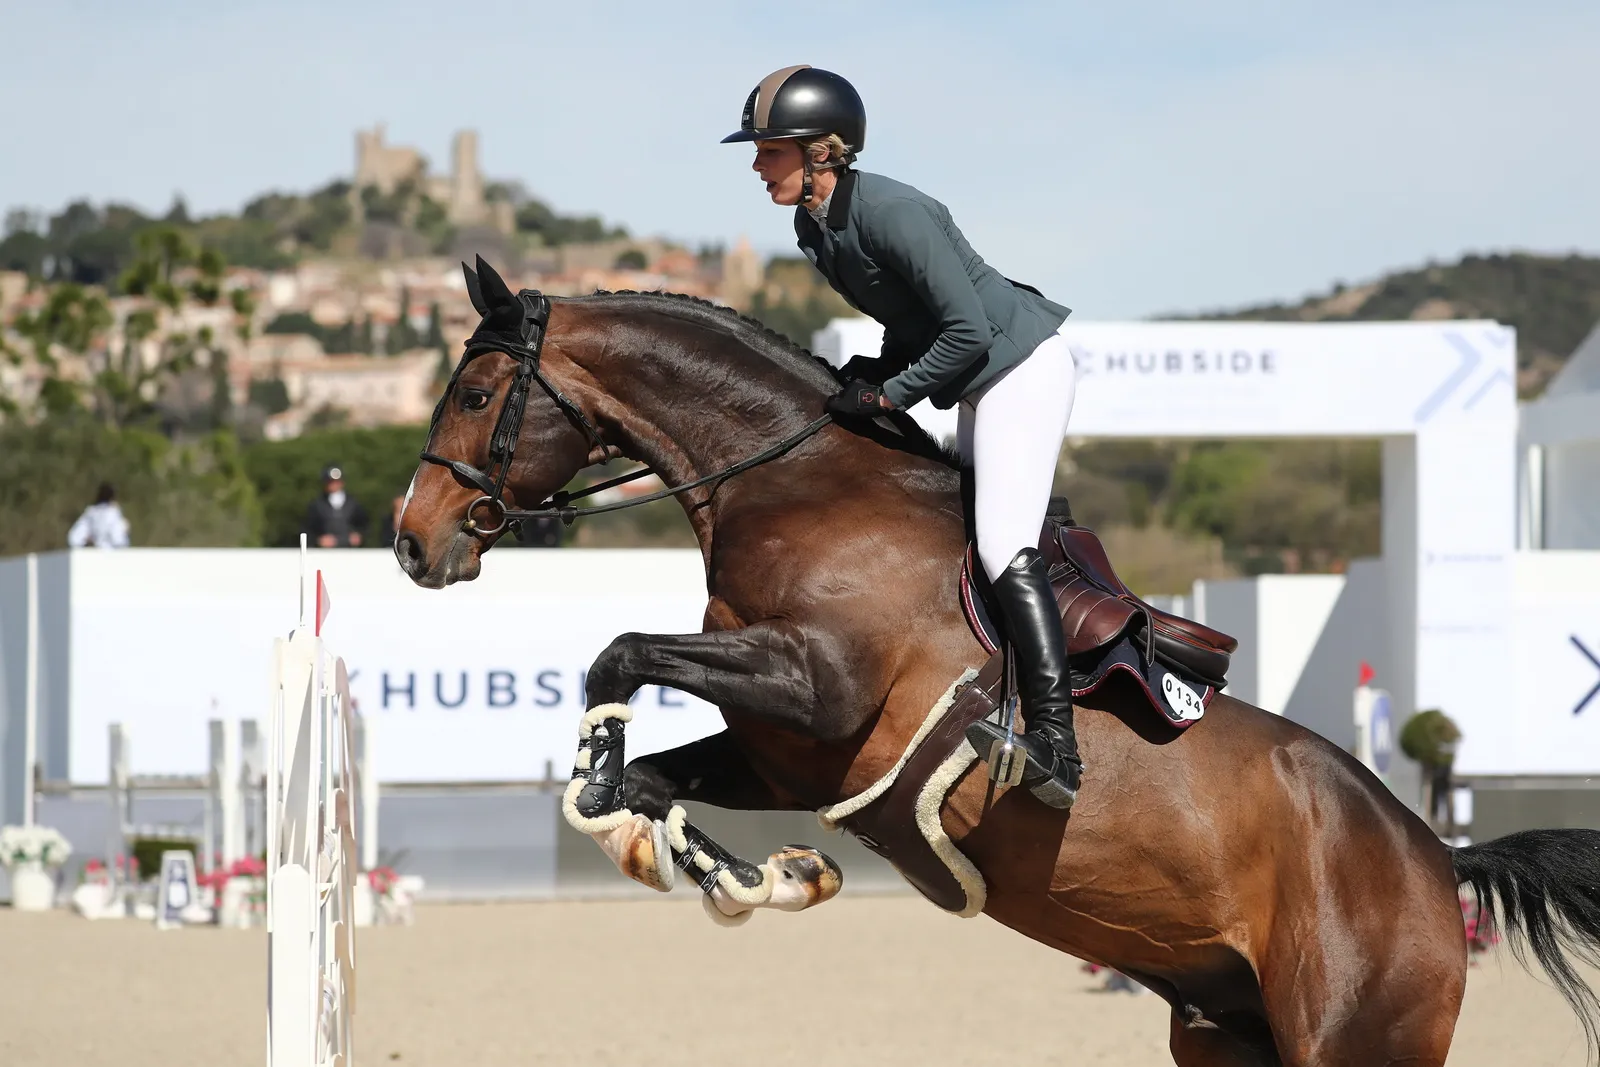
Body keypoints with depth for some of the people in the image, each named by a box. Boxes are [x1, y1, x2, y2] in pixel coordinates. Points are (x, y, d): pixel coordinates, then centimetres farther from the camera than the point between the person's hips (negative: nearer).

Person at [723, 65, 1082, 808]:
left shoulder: (891, 213, -26)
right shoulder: (813, 229, 2)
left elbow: (968, 330, -27)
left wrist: (889, 392, -20)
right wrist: (881, 365, 1)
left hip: (1025, 364, -11)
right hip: (981, 384, 11)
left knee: (1005, 548, -21)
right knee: (968, 534, 17)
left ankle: (1058, 745, -28)